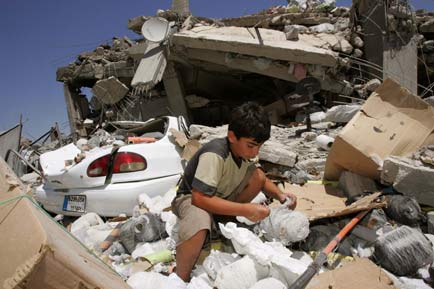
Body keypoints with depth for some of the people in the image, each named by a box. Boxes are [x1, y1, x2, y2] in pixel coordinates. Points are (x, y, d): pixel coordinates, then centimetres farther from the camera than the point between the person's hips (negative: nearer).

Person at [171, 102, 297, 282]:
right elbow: (199, 198, -38)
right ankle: (180, 280, -19)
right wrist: (245, 210, -39)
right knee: (199, 222, -42)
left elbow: (261, 179, 6)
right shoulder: (214, 155, -33)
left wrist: (280, 195, -15)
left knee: (258, 175, -11)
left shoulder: (243, 150, -9)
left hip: (220, 198, 7)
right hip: (191, 199, -7)